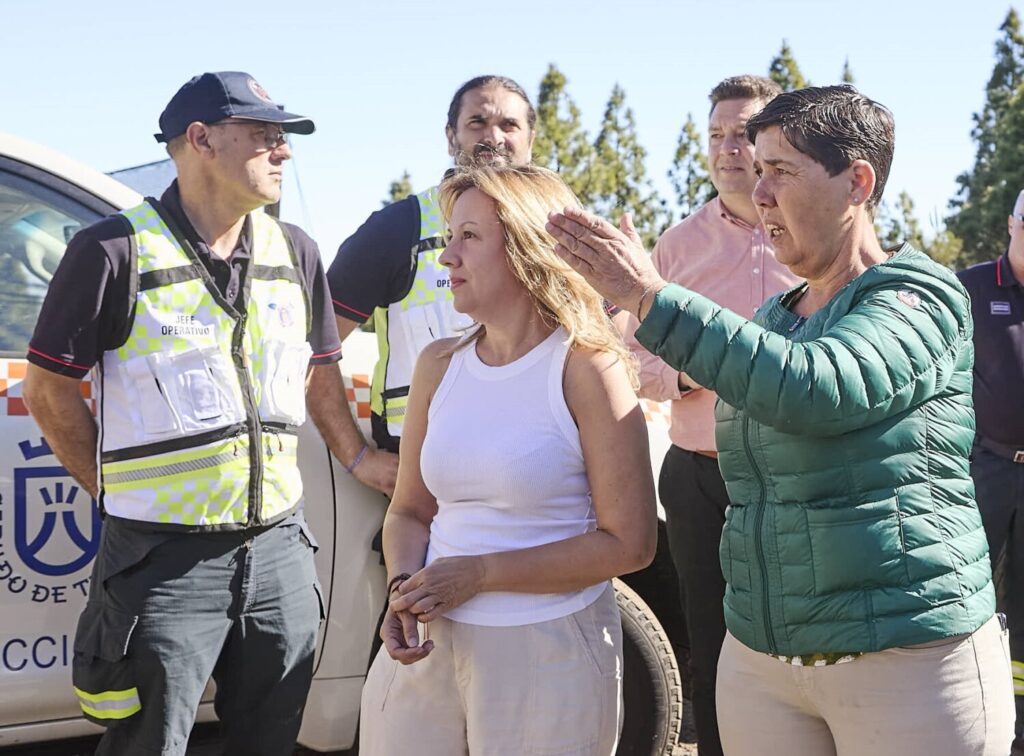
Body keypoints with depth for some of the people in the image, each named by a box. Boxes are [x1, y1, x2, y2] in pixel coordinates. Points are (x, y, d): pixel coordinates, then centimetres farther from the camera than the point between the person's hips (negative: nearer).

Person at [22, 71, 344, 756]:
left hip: (281, 549, 5)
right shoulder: (117, 251, -9)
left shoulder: (295, 253, 8)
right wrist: (119, 491, -1)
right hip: (166, 560, -5)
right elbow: (51, 390, -3)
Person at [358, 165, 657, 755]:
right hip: (427, 644, 5)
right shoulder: (439, 365, 6)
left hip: (548, 652, -4)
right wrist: (404, 588, -8)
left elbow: (629, 544, -12)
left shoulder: (586, 366, -9)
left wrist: (478, 573, -15)